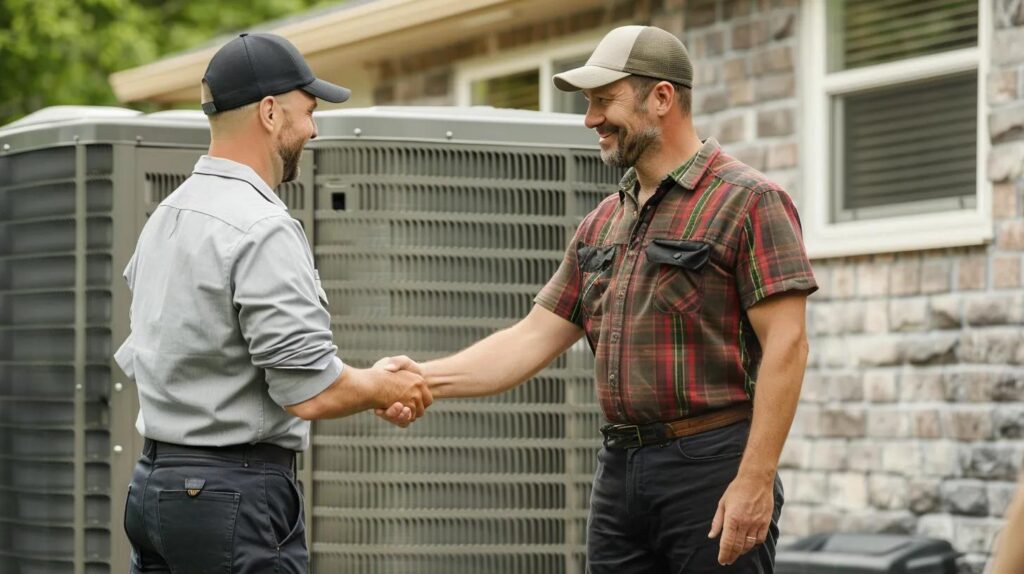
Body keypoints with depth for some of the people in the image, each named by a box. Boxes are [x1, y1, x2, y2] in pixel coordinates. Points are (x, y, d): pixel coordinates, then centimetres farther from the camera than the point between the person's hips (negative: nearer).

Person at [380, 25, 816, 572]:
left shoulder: (747, 202, -6)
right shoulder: (602, 223, 16)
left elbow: (785, 345, -13)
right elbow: (534, 338, 15)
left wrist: (755, 481, -19)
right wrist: (428, 377, 0)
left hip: (711, 468, -7)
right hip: (620, 469, 7)